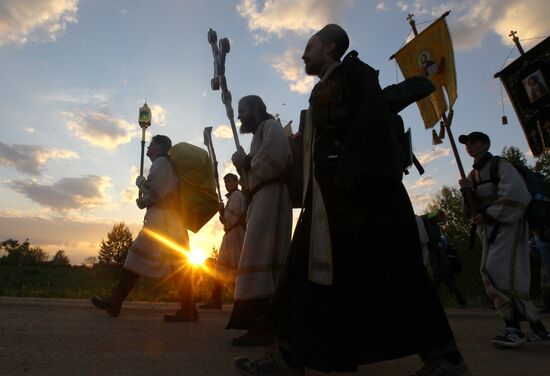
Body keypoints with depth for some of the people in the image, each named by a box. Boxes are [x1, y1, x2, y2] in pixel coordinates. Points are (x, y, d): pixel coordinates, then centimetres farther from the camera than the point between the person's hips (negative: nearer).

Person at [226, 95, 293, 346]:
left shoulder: (270, 126, 3)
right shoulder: (258, 135, 29)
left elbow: (276, 156, -19)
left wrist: (247, 162, -4)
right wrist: (244, 165, 6)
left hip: (270, 194, -10)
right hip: (260, 198, 10)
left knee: (262, 258, -17)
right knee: (262, 259, 6)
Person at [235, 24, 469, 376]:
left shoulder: (354, 70, 7)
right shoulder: (324, 91, 30)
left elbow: (373, 115, -10)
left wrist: (353, 172, -24)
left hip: (358, 184, -9)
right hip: (330, 189, 9)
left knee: (385, 265, -7)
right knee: (313, 265, 2)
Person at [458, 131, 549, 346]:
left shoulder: (501, 165, -4)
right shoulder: (473, 174, 17)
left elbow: (515, 194, -19)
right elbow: (471, 209, 14)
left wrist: (487, 215, -18)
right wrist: (467, 192, -6)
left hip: (508, 224, -7)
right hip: (488, 229, 7)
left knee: (499, 271, -20)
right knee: (489, 274, 2)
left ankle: (514, 328, -11)